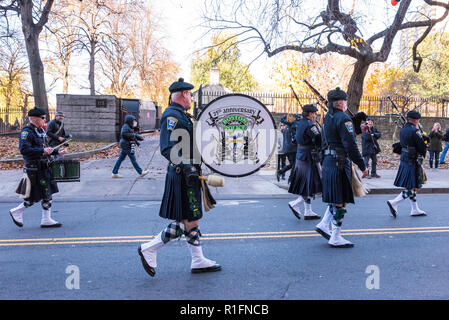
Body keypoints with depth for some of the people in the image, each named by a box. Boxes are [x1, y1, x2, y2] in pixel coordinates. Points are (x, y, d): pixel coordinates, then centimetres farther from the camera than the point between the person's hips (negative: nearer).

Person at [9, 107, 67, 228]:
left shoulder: (40, 131, 15)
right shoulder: (26, 132, -14)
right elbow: (24, 150, -25)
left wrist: (57, 151, 8)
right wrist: (43, 150, -31)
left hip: (45, 168, 9)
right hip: (35, 169, -9)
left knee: (48, 194, 9)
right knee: (35, 196, -2)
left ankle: (46, 220, 17)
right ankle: (17, 212, 20)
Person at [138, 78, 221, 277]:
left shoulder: (181, 115, 18)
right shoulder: (171, 115, -15)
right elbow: (168, 148, -25)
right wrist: (186, 167, -34)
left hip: (188, 174, 11)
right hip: (182, 176, -11)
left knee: (191, 219, 13)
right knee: (189, 222, -5)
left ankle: (198, 261, 23)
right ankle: (149, 249, 6)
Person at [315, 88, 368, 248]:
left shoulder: (327, 118, 14)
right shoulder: (343, 119, -15)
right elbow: (350, 145, -20)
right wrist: (362, 166, -16)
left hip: (328, 162, 9)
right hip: (340, 163, -9)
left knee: (336, 198, 20)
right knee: (340, 201, -2)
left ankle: (323, 225, 19)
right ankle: (336, 238, 5)